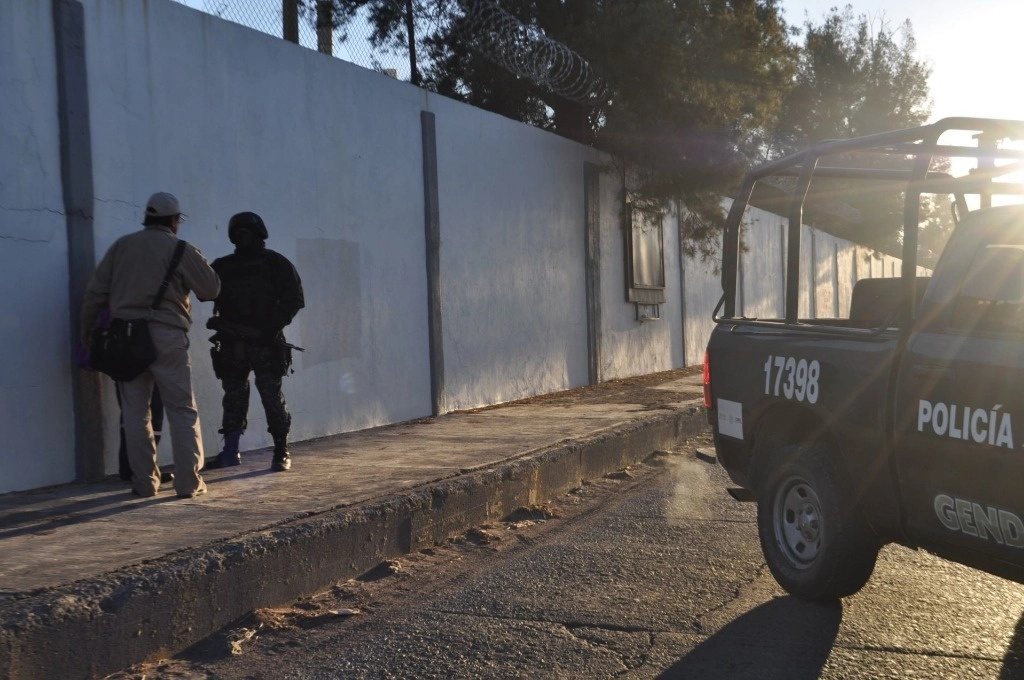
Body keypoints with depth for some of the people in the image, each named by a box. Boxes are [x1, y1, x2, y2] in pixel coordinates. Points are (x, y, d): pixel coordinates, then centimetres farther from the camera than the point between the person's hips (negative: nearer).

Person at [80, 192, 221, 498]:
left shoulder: (122, 246, 12)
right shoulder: (181, 250, -1)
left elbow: (95, 292, 10)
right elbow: (211, 289, 2)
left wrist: (86, 331, 17)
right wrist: (199, 263, 19)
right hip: (166, 336, -4)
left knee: (135, 412, 9)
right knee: (182, 410, 3)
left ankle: (144, 482, 11)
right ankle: (189, 481, 1)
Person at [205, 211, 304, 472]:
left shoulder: (275, 263, 2)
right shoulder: (222, 266, 14)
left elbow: (294, 299, -3)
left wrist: (273, 326, -14)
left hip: (265, 344, -4)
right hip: (232, 344, 4)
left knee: (272, 397, -4)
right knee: (233, 398, 8)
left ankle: (282, 452, 3)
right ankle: (230, 452, 15)